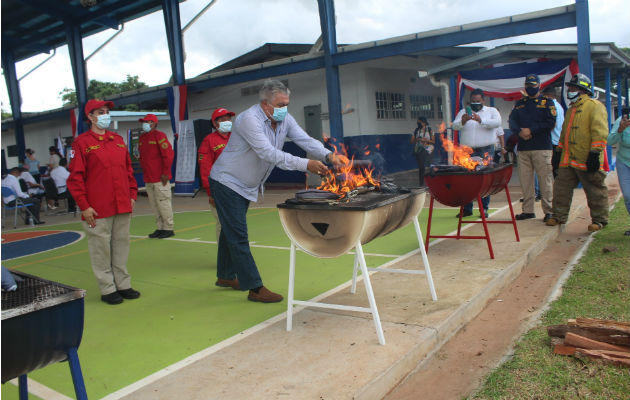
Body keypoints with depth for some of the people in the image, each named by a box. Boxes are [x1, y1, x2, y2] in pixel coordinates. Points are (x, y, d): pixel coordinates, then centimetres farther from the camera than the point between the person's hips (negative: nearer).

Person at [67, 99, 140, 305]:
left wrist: (132, 194, 12)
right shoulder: (82, 143, -3)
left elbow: (128, 169, 18)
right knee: (101, 248, 1)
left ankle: (123, 284, 21)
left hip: (123, 206, 5)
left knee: (121, 244, 11)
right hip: (98, 210, -5)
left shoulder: (118, 140, 13)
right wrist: (84, 205, -10)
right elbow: (75, 177, -6)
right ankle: (107, 289, 12)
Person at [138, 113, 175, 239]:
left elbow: (168, 154, -13)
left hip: (160, 179, -8)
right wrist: (144, 171, 14)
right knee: (154, 205, 10)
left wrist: (166, 173, -14)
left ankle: (168, 228, 6)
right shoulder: (142, 138, 16)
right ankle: (160, 228, 19)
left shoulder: (159, 135, -7)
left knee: (163, 203, -4)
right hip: (148, 179, 8)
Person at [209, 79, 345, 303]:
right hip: (227, 183, -8)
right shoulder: (249, 119, -27)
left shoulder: (285, 120, -3)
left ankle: (226, 276, 34)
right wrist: (306, 165, -41)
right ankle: (255, 288, -4)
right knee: (238, 236, -7)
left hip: (247, 186, 8)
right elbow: (269, 153, -36)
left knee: (231, 232, 20)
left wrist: (328, 156, -31)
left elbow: (306, 140, -12)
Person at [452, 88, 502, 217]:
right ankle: (467, 208, 6)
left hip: (486, 151, -1)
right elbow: (455, 126, 0)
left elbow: (498, 122, -10)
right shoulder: (463, 112, 15)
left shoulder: (492, 111, 10)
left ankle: (484, 208, 6)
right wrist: (463, 121, -22)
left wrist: (480, 120, -23)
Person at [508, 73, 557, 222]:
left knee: (545, 179, -5)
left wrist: (531, 130, -11)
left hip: (542, 147, -4)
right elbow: (512, 121, 7)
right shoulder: (519, 104, 19)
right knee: (525, 180, 4)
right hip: (523, 148, 4)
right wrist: (520, 132, -12)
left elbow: (550, 123, -4)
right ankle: (528, 210, 12)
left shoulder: (547, 102, 7)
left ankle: (548, 211, 0)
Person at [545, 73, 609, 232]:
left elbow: (600, 132, -15)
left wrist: (594, 154, -21)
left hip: (587, 161, -8)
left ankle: (599, 219, 13)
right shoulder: (571, 109, 20)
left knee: (595, 191, 3)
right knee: (562, 187, 8)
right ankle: (559, 216, 19)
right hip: (568, 160, 8)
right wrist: (559, 150, 23)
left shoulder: (595, 106, -6)